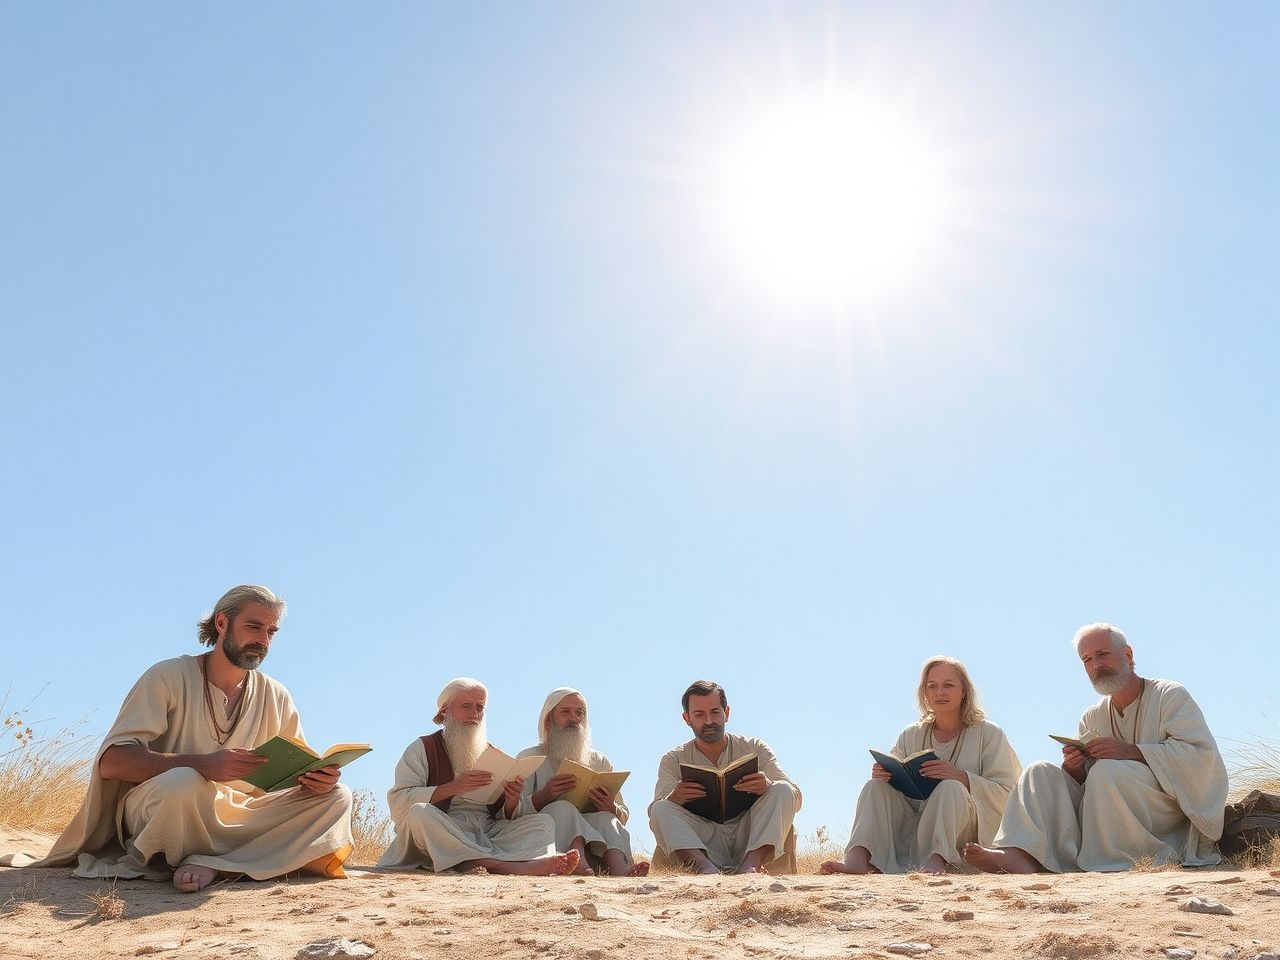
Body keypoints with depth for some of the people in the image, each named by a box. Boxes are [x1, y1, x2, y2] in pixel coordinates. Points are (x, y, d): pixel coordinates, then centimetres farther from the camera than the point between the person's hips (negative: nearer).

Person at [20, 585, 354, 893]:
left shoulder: (276, 698, 7)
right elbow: (111, 761, -17)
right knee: (183, 782, -40)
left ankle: (209, 862, -25)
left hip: (237, 816, 6)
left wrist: (317, 779, -20)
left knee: (335, 796, -18)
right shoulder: (168, 677, -7)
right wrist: (202, 764, -33)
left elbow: (295, 773, 7)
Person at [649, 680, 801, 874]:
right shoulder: (673, 760, 10)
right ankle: (705, 868, -48)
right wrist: (673, 798, -29)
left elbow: (795, 798, 0)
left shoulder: (755, 749, 11)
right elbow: (655, 810, -4)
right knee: (661, 809, -23)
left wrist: (768, 786, -24)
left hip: (751, 840, 1)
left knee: (781, 790, -19)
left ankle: (750, 864, -39)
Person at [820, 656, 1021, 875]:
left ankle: (936, 861, -45)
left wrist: (960, 776, -22)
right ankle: (858, 858, -36)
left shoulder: (988, 734, 5)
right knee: (876, 785, -16)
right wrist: (882, 773, -14)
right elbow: (897, 783, 11)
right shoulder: (911, 736, 16)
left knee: (950, 788, -30)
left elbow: (1005, 793, -5)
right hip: (912, 828, 4)